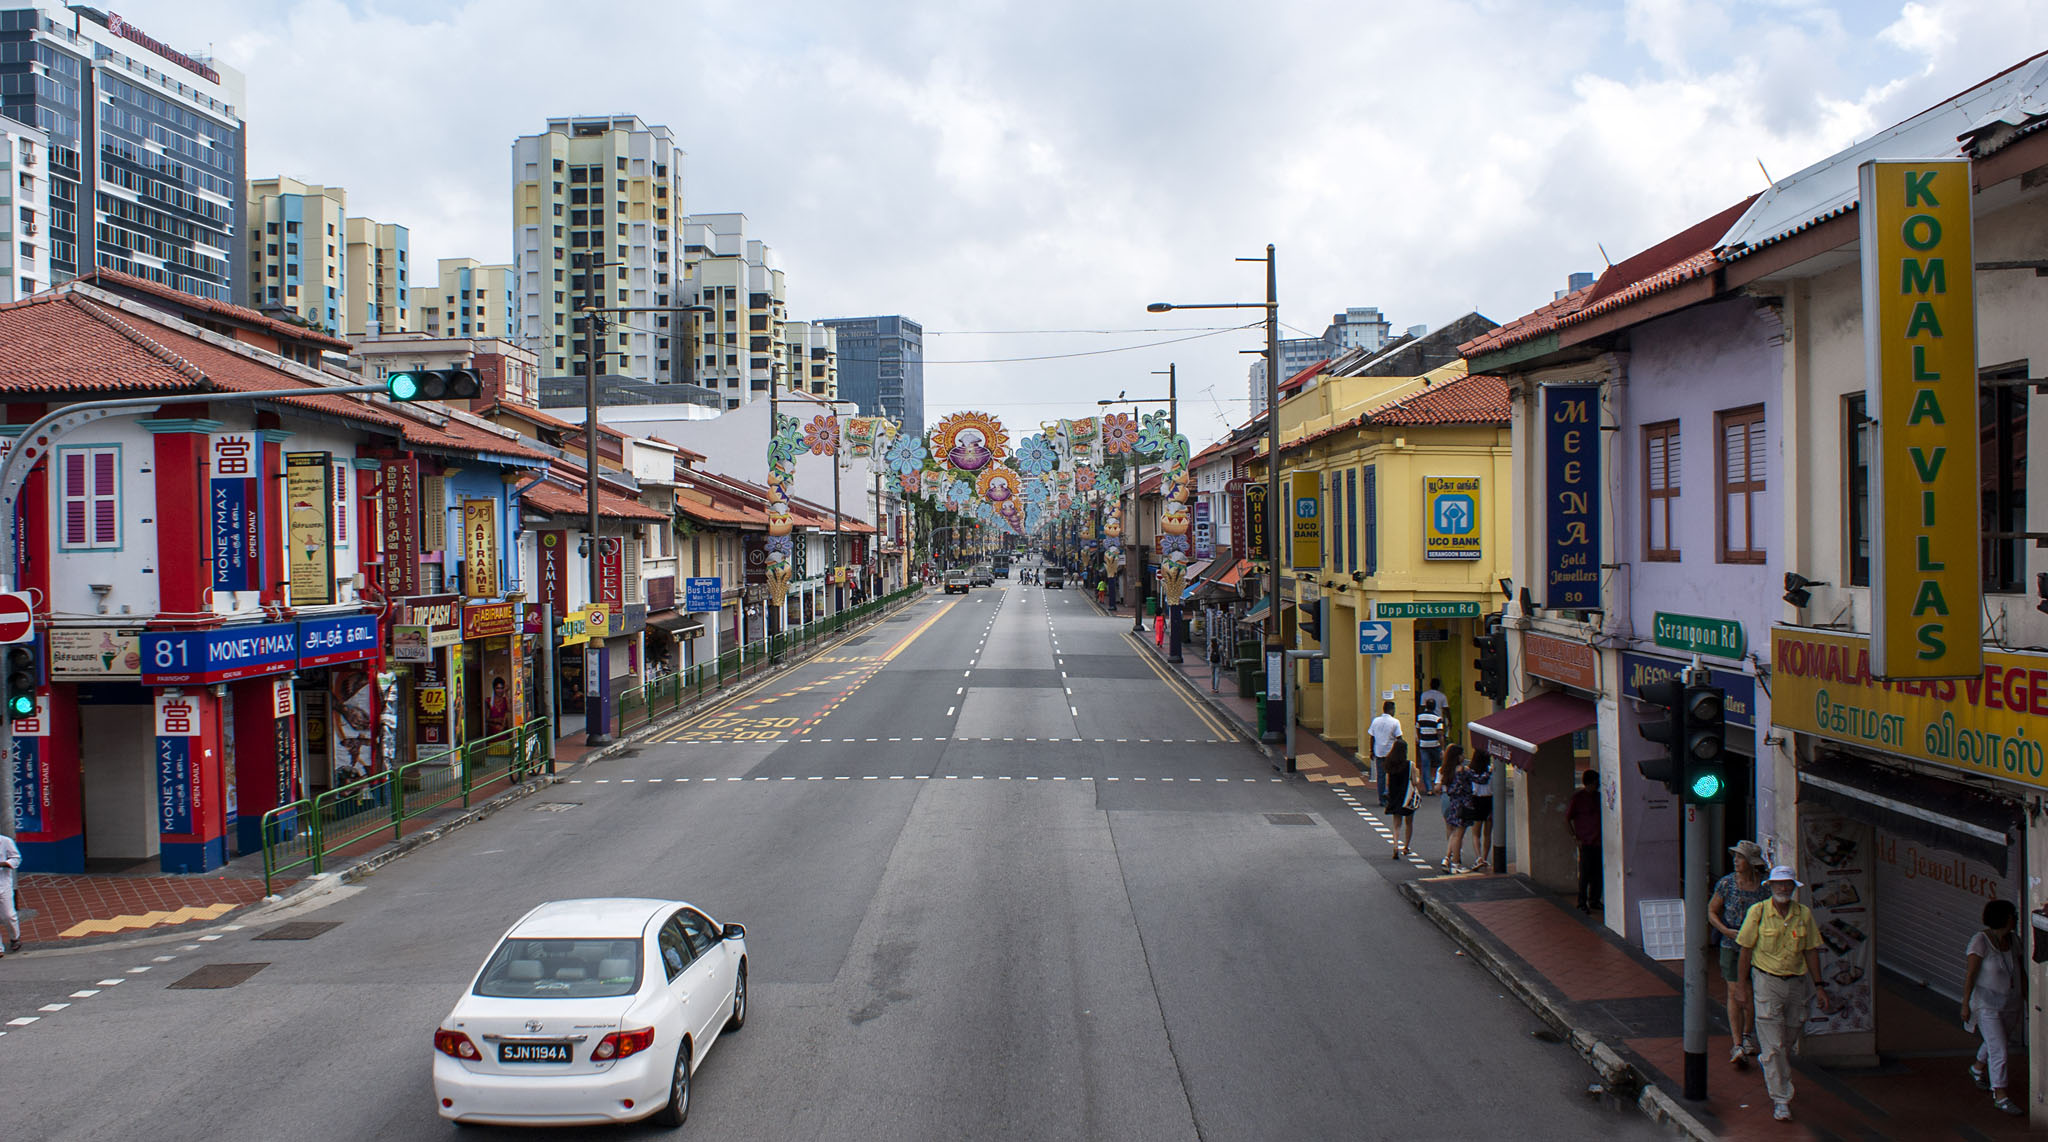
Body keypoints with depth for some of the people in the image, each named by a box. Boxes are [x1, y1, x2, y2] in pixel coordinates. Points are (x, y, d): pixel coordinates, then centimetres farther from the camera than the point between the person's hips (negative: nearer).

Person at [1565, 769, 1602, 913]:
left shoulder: (1598, 796, 12)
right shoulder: (1577, 798, -7)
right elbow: (1567, 819, -6)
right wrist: (1575, 837, -11)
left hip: (1598, 842, 6)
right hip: (1585, 842, -6)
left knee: (1598, 874, 8)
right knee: (1585, 874, -5)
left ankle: (1594, 901, 21)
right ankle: (1582, 904, 2)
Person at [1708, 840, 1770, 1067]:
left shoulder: (1765, 886, -3)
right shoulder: (1727, 883, -5)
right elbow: (1711, 912, 2)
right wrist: (1726, 931, -13)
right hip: (1731, 946, -1)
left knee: (1753, 993, 8)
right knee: (1734, 993, -5)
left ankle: (1747, 1036, 32)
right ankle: (1737, 1045, -3)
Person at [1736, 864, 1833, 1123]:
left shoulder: (1804, 914, 0)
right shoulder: (1758, 912, -8)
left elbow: (1811, 951, 7)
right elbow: (1746, 950, -3)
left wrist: (1819, 986, 4)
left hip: (1797, 983, 4)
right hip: (1767, 981, -4)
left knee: (1788, 1041, 15)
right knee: (1774, 1044, -5)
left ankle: (1766, 1064, 47)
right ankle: (1780, 1100, 1)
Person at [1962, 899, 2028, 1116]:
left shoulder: (2013, 939, 0)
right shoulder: (1980, 941, -19)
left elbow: (2020, 972, 9)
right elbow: (1971, 974, -18)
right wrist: (1965, 1004, -17)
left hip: (2010, 1003, 7)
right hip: (1987, 1003, -7)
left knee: (1997, 1040, 24)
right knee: (1998, 1050, -8)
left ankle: (1978, 1069, 50)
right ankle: (2000, 1096, 2)